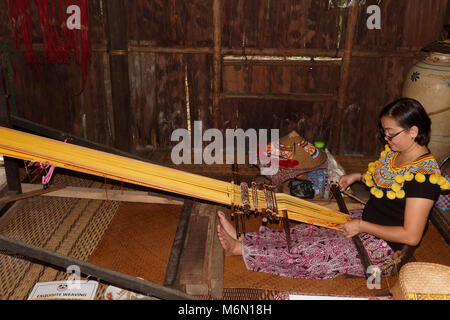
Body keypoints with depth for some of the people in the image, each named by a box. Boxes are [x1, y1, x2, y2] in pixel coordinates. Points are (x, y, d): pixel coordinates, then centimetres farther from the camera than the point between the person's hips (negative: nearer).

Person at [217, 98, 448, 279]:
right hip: (365, 220, 8)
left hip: (383, 245, -8)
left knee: (306, 252, -12)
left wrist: (362, 226, -22)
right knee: (305, 231, -1)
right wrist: (358, 177, 7)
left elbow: (411, 236, -26)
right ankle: (243, 239, 0)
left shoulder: (423, 175, -27)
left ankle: (240, 248, -5)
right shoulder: (394, 152, 1)